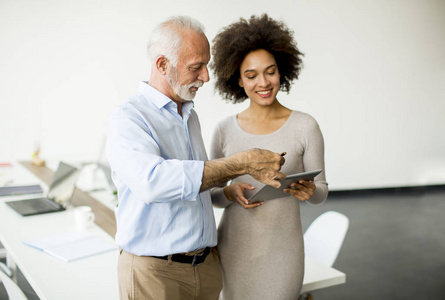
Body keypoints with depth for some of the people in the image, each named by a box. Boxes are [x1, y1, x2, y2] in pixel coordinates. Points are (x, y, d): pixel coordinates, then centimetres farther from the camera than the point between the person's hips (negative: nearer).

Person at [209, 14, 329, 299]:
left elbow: (321, 192, 0)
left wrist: (308, 191, -22)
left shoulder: (305, 126, -8)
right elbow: (214, 195, 5)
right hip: (233, 247, 2)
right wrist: (231, 193, -17)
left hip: (280, 250, -2)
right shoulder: (225, 130, -1)